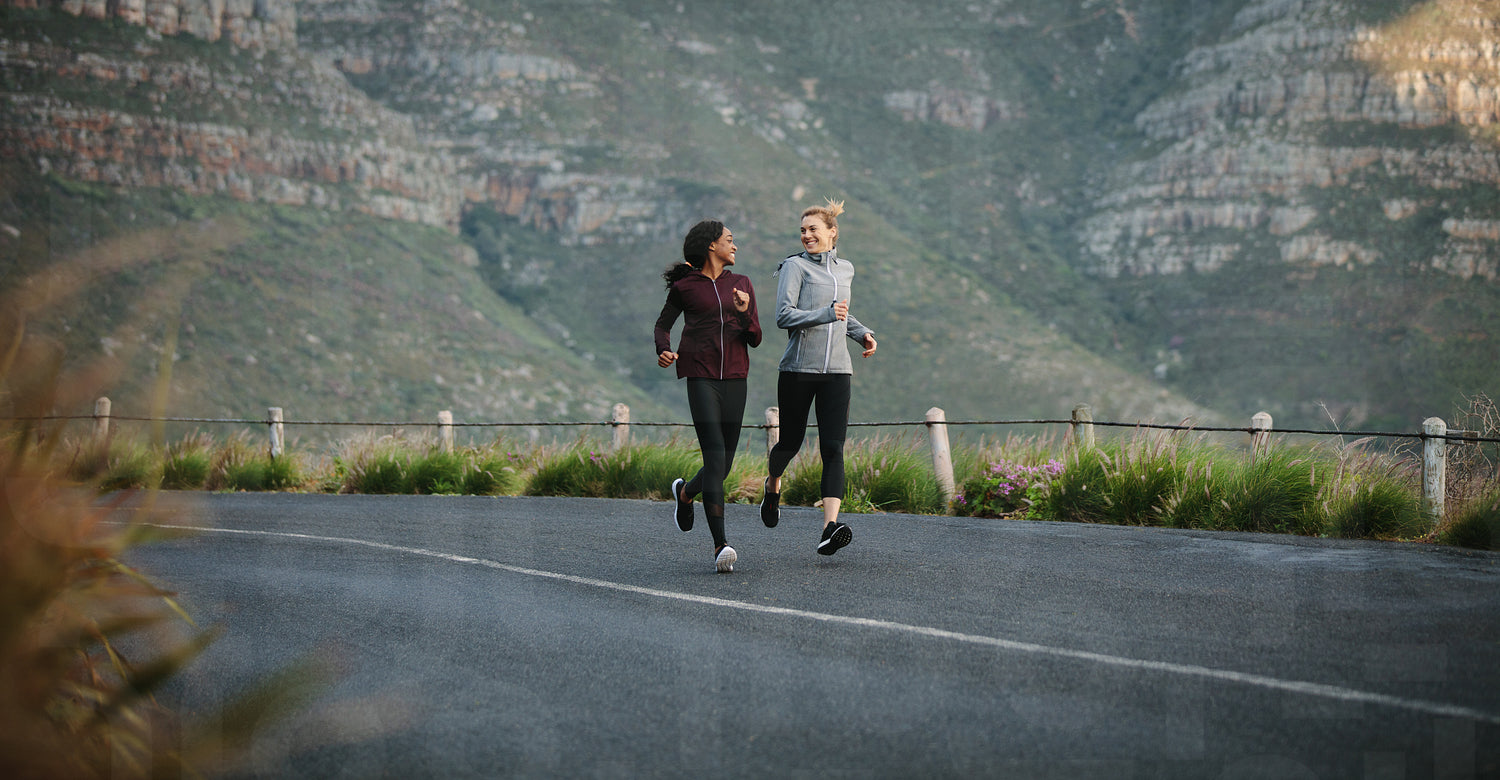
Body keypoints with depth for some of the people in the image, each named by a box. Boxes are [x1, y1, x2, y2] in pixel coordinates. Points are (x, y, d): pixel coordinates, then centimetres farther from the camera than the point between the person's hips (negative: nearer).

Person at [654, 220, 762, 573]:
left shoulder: (742, 285, 14)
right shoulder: (684, 286, 6)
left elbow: (755, 339, 11)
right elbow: (663, 324, 18)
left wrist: (744, 313, -9)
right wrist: (663, 351, -3)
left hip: (735, 378, 4)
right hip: (700, 377, -4)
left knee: (724, 463, 6)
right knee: (715, 454, -18)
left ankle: (685, 492, 41)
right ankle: (720, 544, -21)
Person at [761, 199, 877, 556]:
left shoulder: (845, 269, 16)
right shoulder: (795, 266, -2)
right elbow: (784, 315, -14)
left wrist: (862, 332, 19)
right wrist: (826, 314, -26)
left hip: (836, 370, 3)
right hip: (798, 368, -3)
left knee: (833, 448, -11)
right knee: (791, 441, 8)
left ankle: (830, 527, -22)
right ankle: (772, 486, 43)